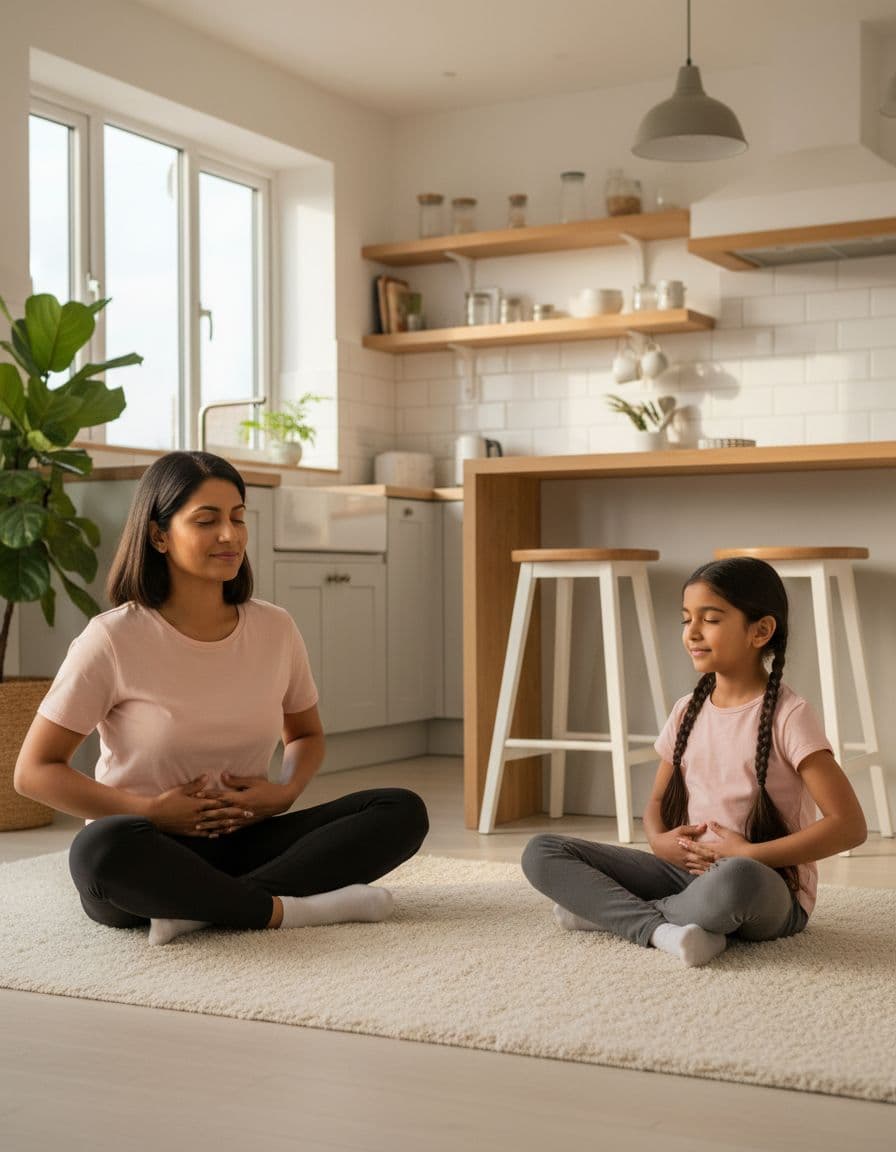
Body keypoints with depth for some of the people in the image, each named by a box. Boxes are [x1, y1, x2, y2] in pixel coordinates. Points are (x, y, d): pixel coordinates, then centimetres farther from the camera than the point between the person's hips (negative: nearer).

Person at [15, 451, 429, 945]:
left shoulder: (275, 629, 1)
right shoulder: (112, 640, -10)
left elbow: (307, 735, 18)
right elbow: (34, 771, -7)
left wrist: (285, 791, -4)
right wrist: (152, 810, -16)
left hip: (242, 843, 5)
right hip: (150, 854, -4)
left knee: (403, 811, -16)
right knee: (101, 848, -40)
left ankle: (202, 908, -26)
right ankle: (290, 910, -24)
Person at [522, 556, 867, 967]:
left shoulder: (788, 716, -11)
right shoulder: (687, 712, 8)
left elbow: (849, 825, -16)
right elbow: (658, 801, 19)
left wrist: (752, 854, -20)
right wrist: (660, 840, -5)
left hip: (767, 889, -6)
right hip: (687, 870, 6)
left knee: (735, 880, -44)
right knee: (541, 853, -8)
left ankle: (612, 909, -18)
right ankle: (661, 929, -26)